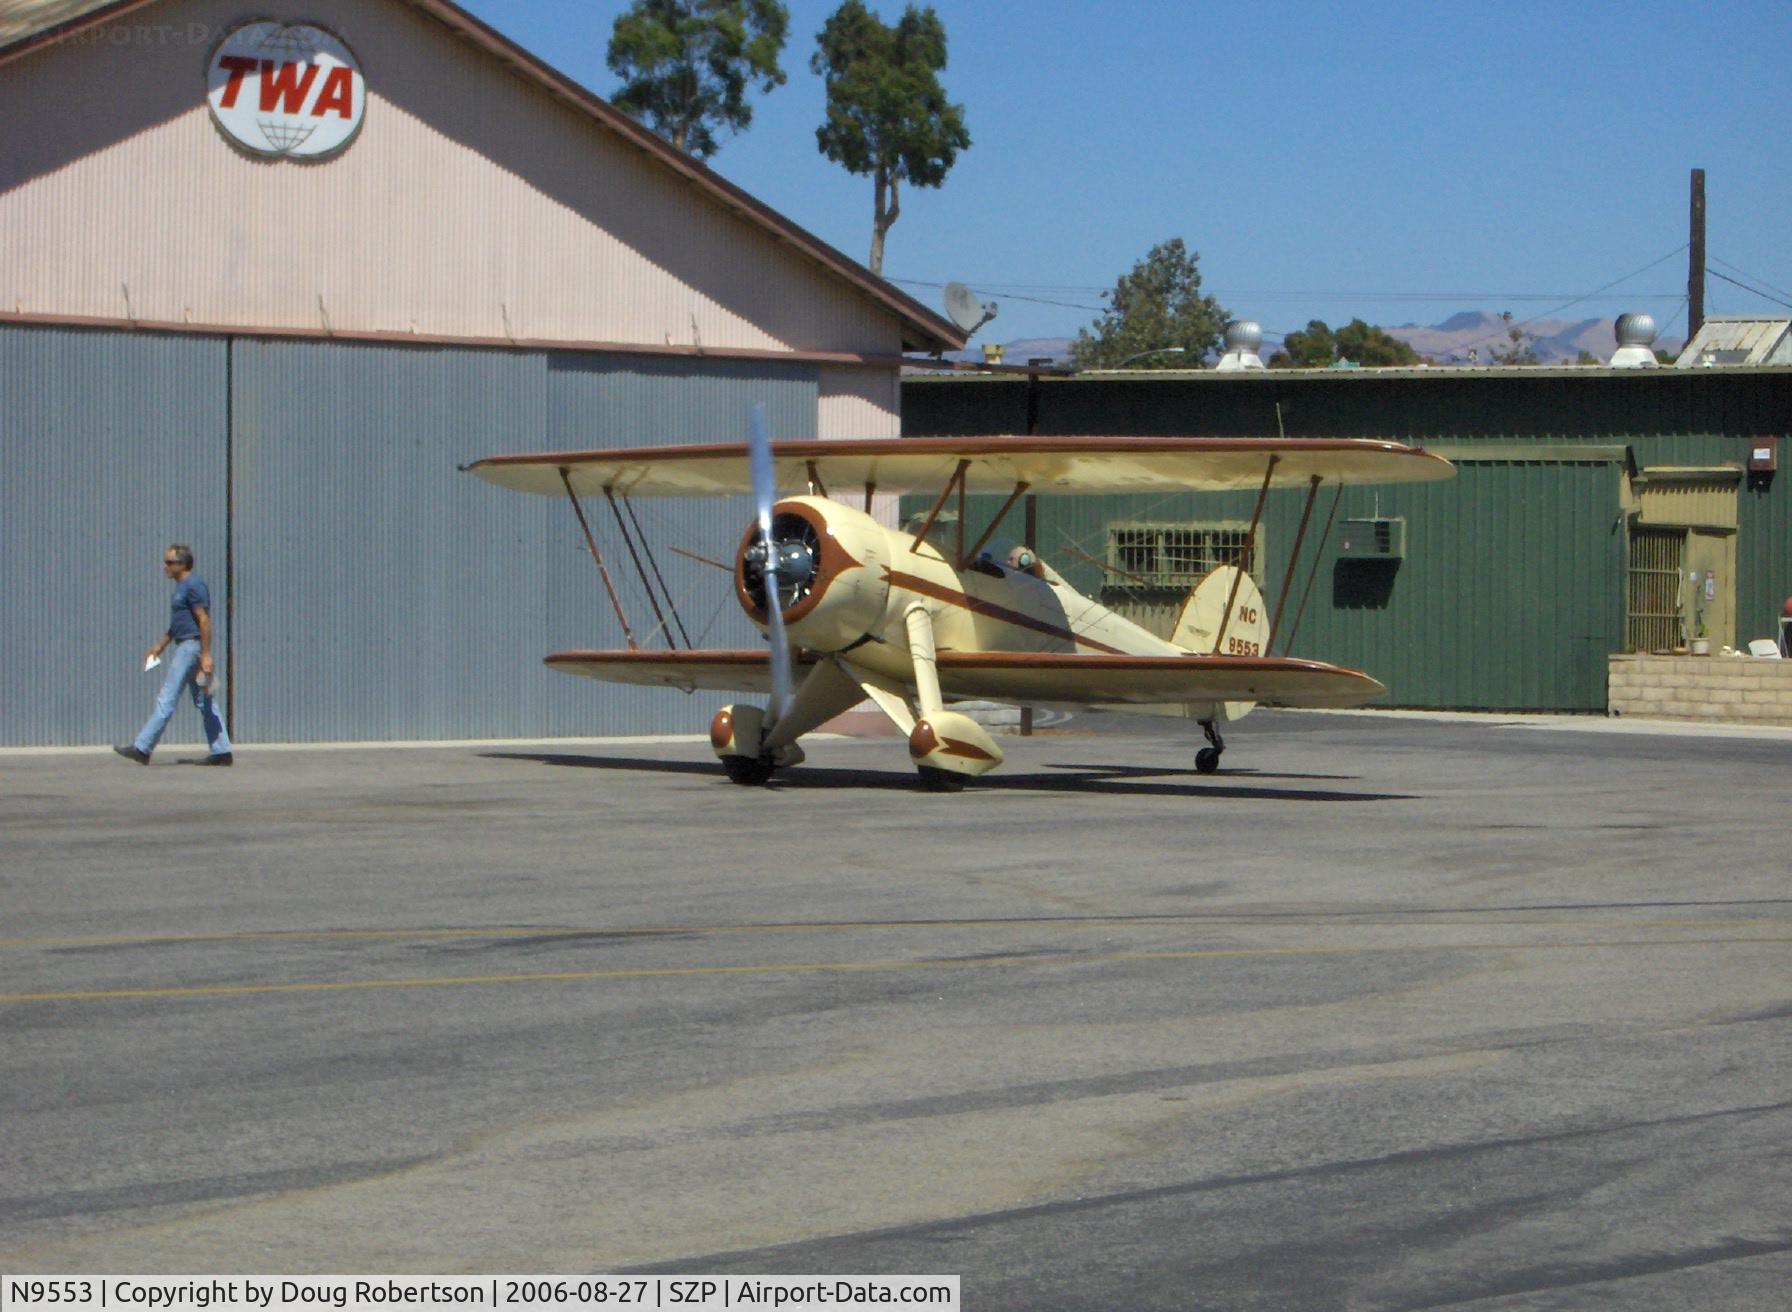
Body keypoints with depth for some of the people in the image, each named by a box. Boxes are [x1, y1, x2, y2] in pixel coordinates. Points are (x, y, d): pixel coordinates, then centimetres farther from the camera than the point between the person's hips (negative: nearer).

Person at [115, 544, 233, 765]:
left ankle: (142, 749, -6)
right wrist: (159, 647, 25)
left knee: (166, 699, -7)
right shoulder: (182, 586, 18)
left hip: (191, 646, -11)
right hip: (185, 647, 11)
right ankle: (222, 752, 8)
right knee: (204, 702, 9)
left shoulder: (193, 585, -14)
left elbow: (204, 620, -19)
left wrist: (206, 655, -23)